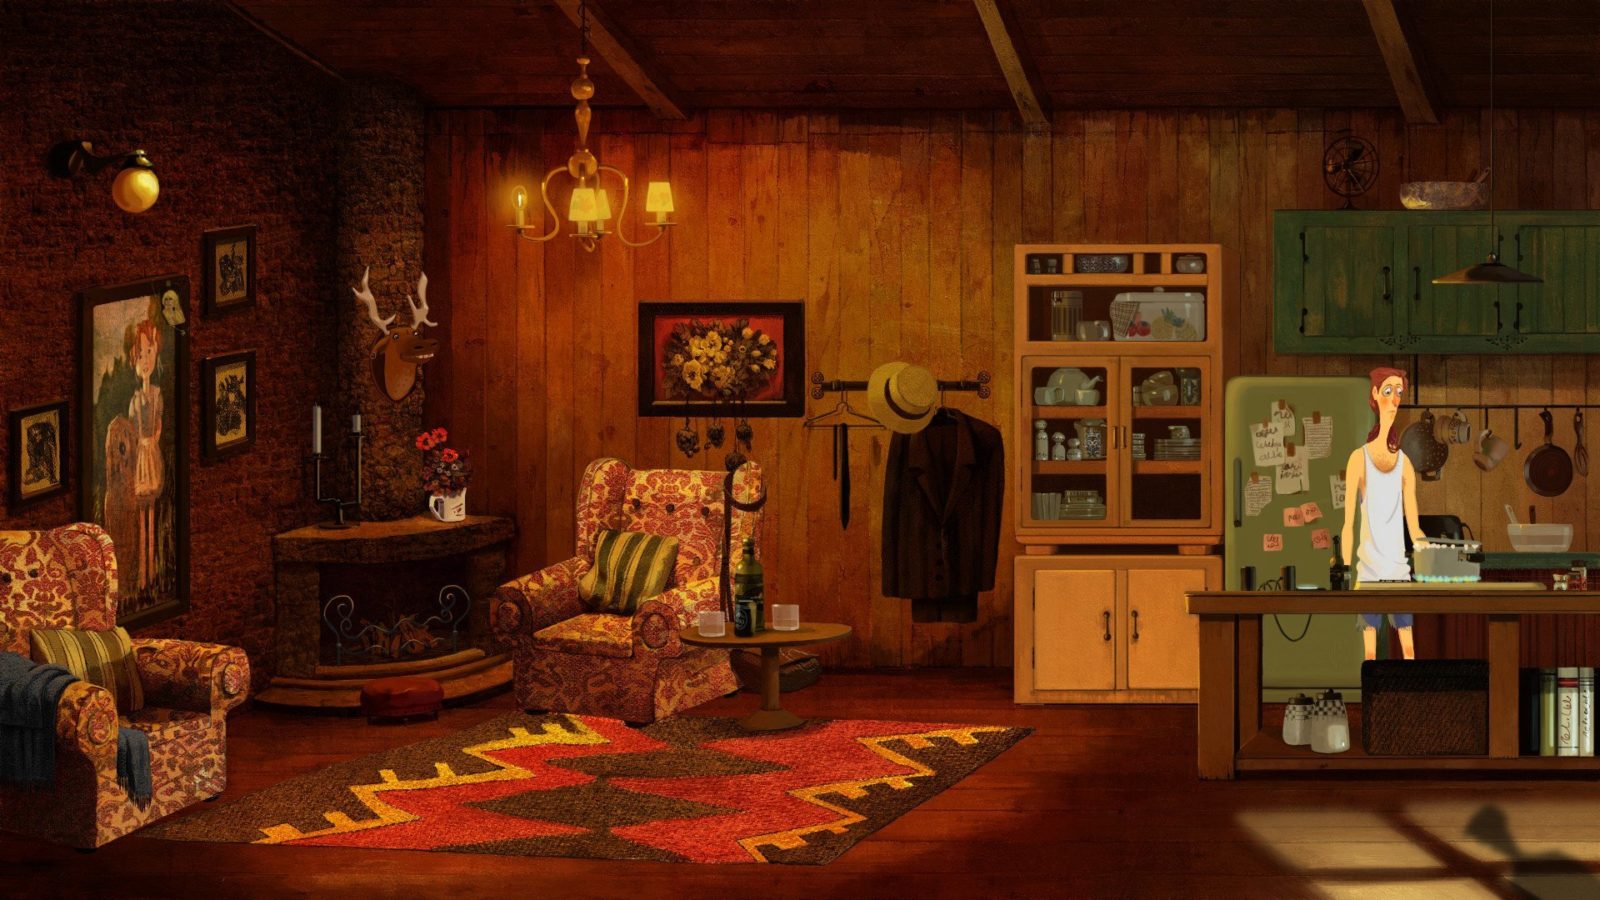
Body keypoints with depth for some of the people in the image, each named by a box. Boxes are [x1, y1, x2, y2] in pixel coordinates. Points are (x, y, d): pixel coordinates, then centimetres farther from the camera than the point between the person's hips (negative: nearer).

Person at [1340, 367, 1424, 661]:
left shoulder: (1404, 463, 8)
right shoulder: (1359, 459, -4)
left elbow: (1413, 525, 9)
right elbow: (1348, 523, -5)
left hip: (1400, 570, 4)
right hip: (1369, 570, -4)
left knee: (1409, 648, 1)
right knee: (1370, 650, -3)